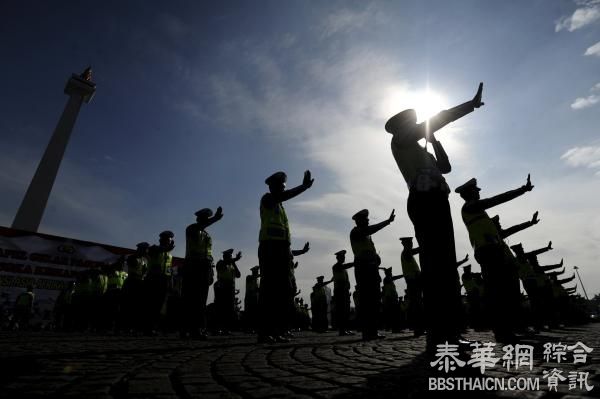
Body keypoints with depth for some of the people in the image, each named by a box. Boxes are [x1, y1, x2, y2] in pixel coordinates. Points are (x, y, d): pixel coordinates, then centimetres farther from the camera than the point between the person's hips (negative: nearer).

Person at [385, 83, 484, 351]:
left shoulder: (418, 149, 34)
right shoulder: (400, 140, 9)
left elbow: (445, 167, 33)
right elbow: (438, 121, 4)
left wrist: (434, 140, 30)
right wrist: (472, 104, 12)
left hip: (436, 201, 9)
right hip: (423, 201, -9)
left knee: (447, 266, 2)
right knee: (435, 266, -18)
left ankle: (451, 333, 4)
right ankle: (436, 335, -18)